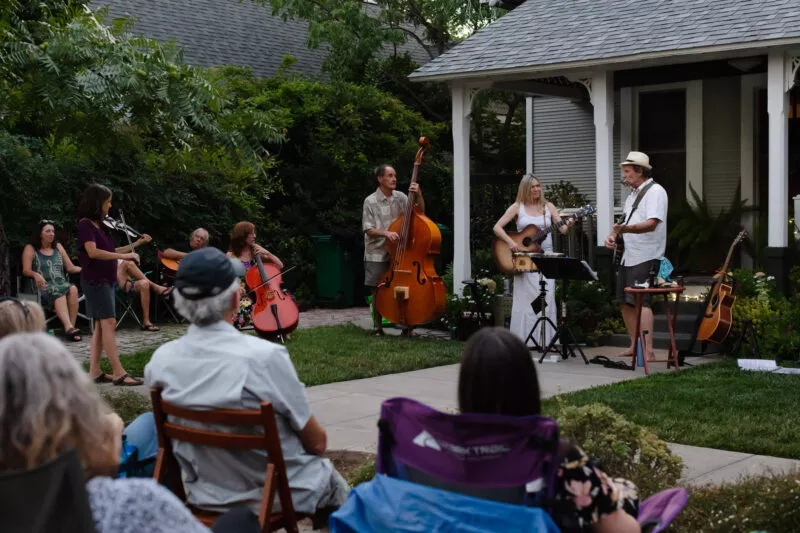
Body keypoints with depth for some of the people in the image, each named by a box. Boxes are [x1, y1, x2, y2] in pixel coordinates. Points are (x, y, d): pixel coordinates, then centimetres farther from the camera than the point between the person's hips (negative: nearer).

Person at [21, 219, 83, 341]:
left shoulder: (58, 247, 21)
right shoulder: (30, 249, 9)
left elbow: (70, 268, 18)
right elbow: (26, 270, -2)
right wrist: (36, 275, -25)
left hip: (62, 284, 4)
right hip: (43, 287, -4)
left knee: (73, 289, -30)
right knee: (59, 292, -36)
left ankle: (70, 327, -36)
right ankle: (68, 327, -55)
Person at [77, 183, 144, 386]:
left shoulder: (99, 225, 14)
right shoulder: (85, 224, -13)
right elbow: (93, 252, -26)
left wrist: (135, 244, 19)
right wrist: (124, 256, -24)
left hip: (106, 280, 9)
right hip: (95, 280, -9)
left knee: (101, 326, 9)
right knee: (109, 323, -12)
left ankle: (94, 371, 11)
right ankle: (119, 374, -15)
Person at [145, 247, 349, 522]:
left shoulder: (160, 361, -14)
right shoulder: (264, 356, -28)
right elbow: (316, 442, -16)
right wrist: (316, 440, 6)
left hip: (205, 495, 5)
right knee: (336, 484, 30)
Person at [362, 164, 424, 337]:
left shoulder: (400, 197, 5)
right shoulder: (370, 201, -6)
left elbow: (420, 213, 4)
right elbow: (368, 229, -8)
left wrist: (419, 196, -11)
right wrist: (385, 233, -25)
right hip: (377, 254, -3)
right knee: (377, 292, 2)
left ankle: (407, 327, 10)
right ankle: (378, 328, 14)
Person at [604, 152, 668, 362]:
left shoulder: (655, 192, -11)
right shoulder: (633, 193, 19)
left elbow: (652, 224, -23)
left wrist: (625, 229, -38)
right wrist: (613, 235, 5)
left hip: (646, 257, -10)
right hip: (629, 256, 10)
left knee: (640, 301, -18)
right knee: (625, 302, 13)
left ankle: (648, 351, -21)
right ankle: (634, 346, 24)